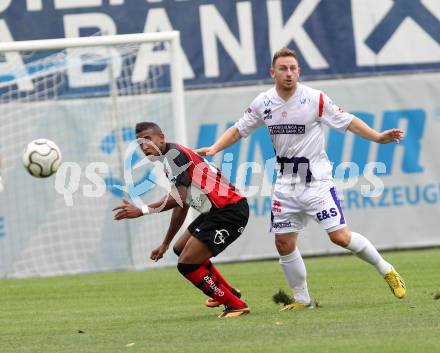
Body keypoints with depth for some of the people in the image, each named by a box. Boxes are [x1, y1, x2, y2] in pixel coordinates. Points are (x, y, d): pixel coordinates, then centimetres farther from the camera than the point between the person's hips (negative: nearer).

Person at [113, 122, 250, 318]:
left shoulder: (173, 154, -12)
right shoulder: (171, 158, 19)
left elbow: (179, 198, -25)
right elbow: (181, 205, 26)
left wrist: (142, 211, -23)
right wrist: (165, 244, 32)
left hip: (230, 211, -11)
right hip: (217, 211, 11)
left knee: (187, 264, -14)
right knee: (182, 249, 27)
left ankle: (236, 305, -3)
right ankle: (229, 293, 37)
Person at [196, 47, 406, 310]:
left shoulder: (315, 99, -10)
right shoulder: (263, 103, 1)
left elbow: (348, 121, -5)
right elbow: (238, 130, 12)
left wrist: (378, 137, -16)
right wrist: (214, 149, -1)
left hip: (317, 180, -4)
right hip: (286, 184, 5)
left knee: (340, 236, -14)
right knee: (284, 243, 2)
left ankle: (386, 270, 6)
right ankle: (302, 299, 18)